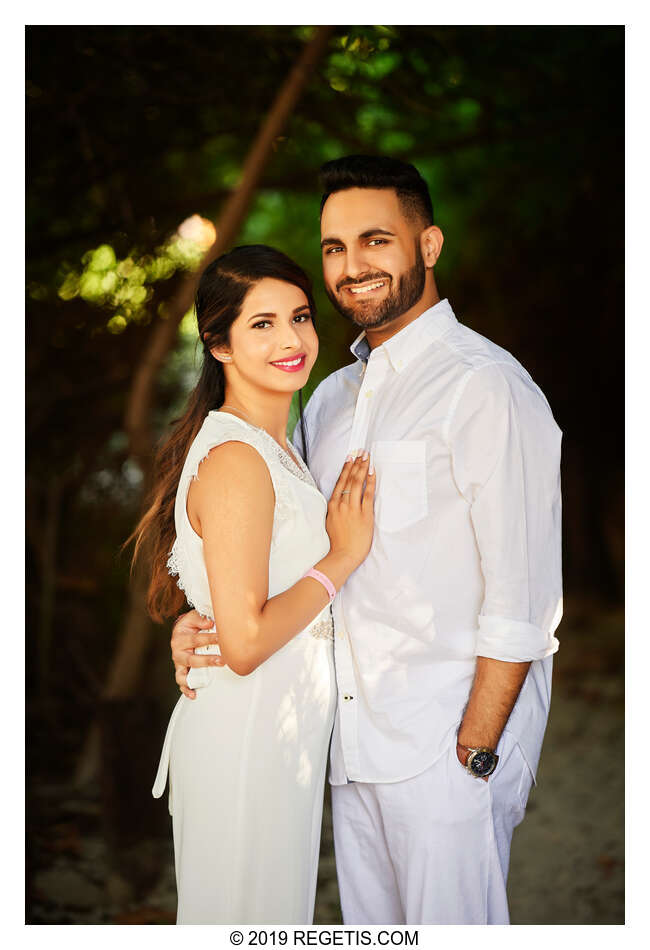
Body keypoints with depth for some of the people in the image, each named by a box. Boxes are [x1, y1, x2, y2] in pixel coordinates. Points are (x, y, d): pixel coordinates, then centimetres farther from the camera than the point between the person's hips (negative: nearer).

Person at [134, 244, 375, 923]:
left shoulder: (272, 445, 9)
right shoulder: (234, 461, -22)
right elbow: (245, 642, -24)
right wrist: (343, 556, -17)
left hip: (287, 733, 9)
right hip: (248, 736, -9)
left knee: (280, 906, 22)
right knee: (250, 915, 7)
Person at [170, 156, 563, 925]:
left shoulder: (485, 386, -12)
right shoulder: (330, 398, 13)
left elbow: (521, 602, -16)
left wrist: (475, 751, -17)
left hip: (449, 735, -7)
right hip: (354, 736, 7)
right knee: (368, 925, 17)